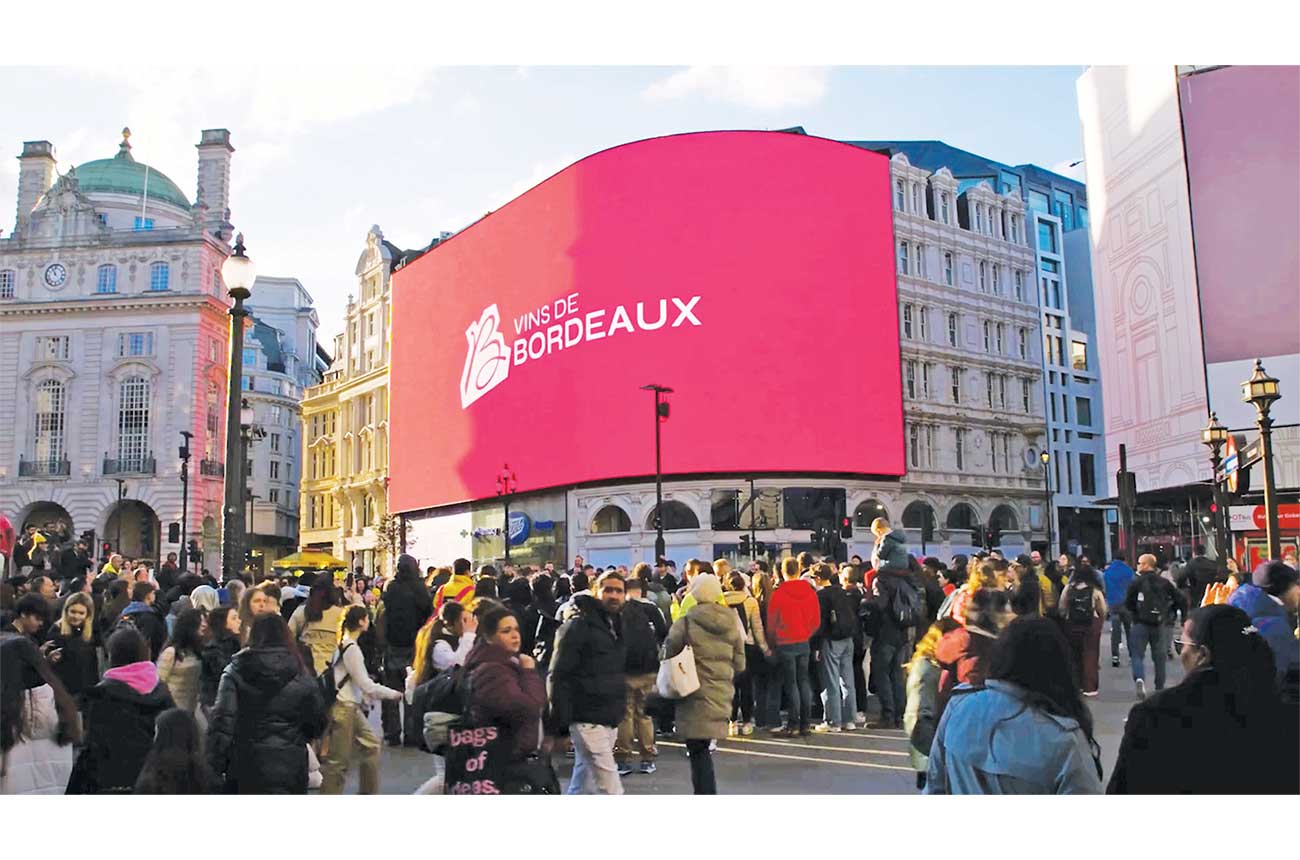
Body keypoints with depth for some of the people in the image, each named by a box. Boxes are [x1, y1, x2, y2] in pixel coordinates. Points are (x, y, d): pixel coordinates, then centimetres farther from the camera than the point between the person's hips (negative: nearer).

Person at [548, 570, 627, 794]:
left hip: (610, 719, 8)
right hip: (587, 719, -8)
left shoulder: (616, 625, 13)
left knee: (584, 781, 16)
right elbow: (558, 676, -14)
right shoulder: (578, 626, -12)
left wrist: (620, 707, 16)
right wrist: (559, 721, -18)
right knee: (611, 788, -8)